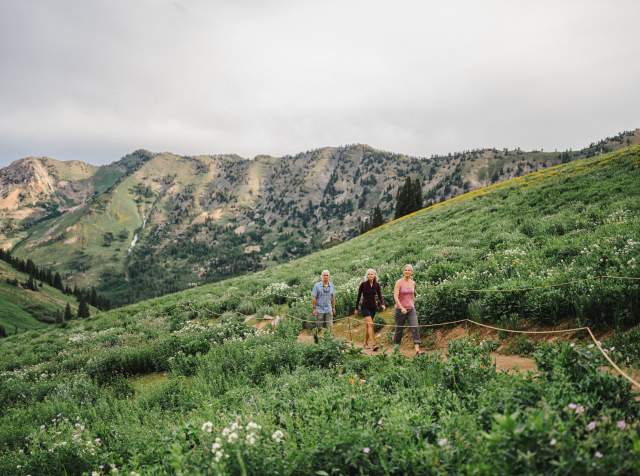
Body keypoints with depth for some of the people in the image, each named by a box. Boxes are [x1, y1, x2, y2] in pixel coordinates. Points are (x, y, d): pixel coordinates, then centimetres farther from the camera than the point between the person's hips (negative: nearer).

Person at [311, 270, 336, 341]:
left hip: (329, 310, 3)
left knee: (329, 327, 1)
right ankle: (315, 336, 32)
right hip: (319, 310, -3)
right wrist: (314, 309, -10)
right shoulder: (317, 285, -8)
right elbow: (313, 297, -8)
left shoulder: (331, 285, 4)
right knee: (319, 327, 6)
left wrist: (333, 308, 13)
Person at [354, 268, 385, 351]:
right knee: (370, 324, -18)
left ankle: (366, 343, 23)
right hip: (365, 306, -4)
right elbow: (358, 296, 0)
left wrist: (382, 304, -19)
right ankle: (373, 344, -25)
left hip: (373, 307, 4)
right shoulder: (363, 284, -7)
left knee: (367, 325, 11)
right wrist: (356, 308, 3)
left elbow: (380, 295, 0)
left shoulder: (377, 285, 2)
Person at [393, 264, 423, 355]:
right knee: (399, 329, 7)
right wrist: (402, 308, -26)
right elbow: (395, 296, -17)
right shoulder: (399, 282, -10)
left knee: (415, 328, -12)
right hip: (400, 309, -3)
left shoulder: (413, 283, 5)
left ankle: (417, 349, -17)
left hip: (411, 309, 4)